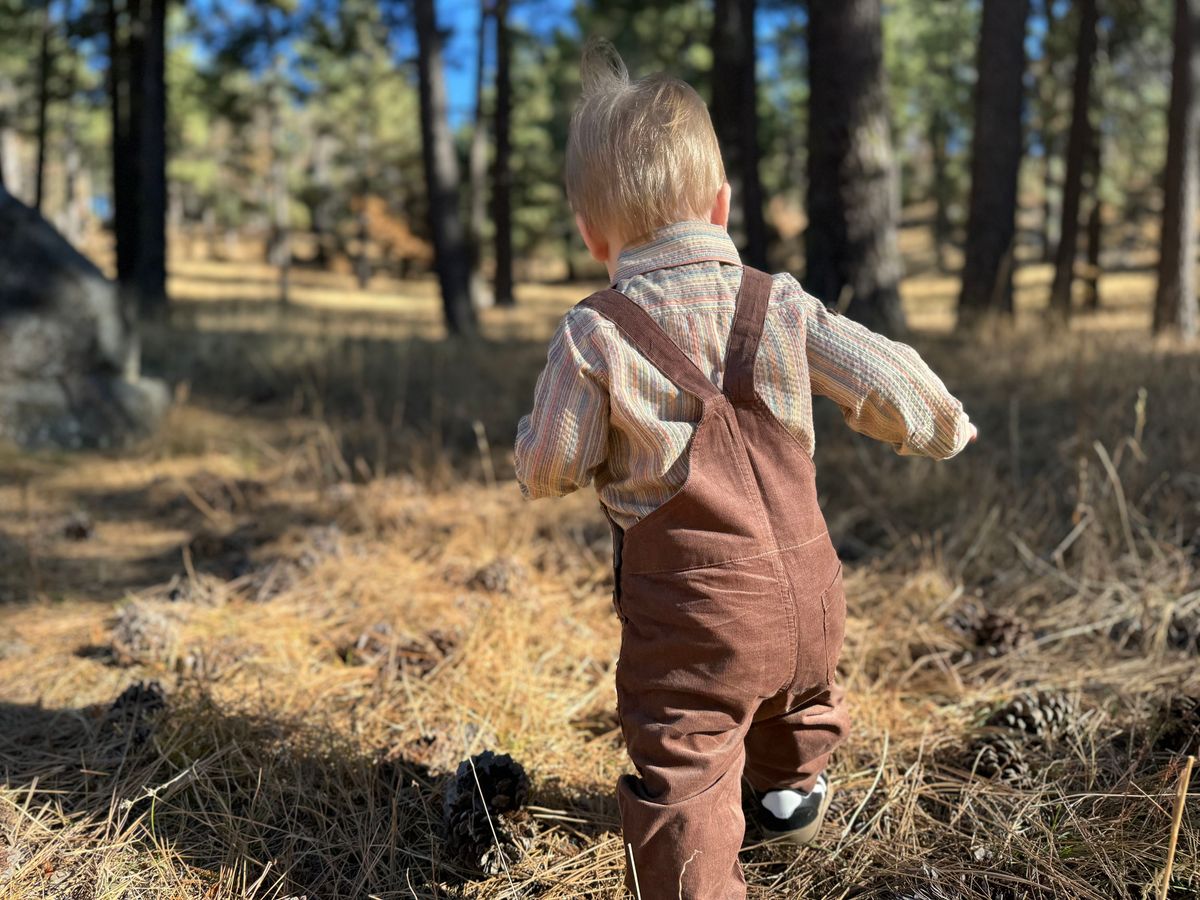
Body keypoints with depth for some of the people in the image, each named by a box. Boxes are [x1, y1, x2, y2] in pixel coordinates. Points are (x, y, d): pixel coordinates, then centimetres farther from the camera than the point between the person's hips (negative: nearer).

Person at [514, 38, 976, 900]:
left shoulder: (593, 336, -12)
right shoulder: (778, 302, -3)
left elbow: (547, 471, -7)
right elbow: (886, 382, 1)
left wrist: (538, 430, 16)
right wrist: (942, 425, 22)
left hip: (692, 623, -5)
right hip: (810, 598, 6)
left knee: (684, 772, 3)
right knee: (799, 694, 34)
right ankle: (794, 789, 63)